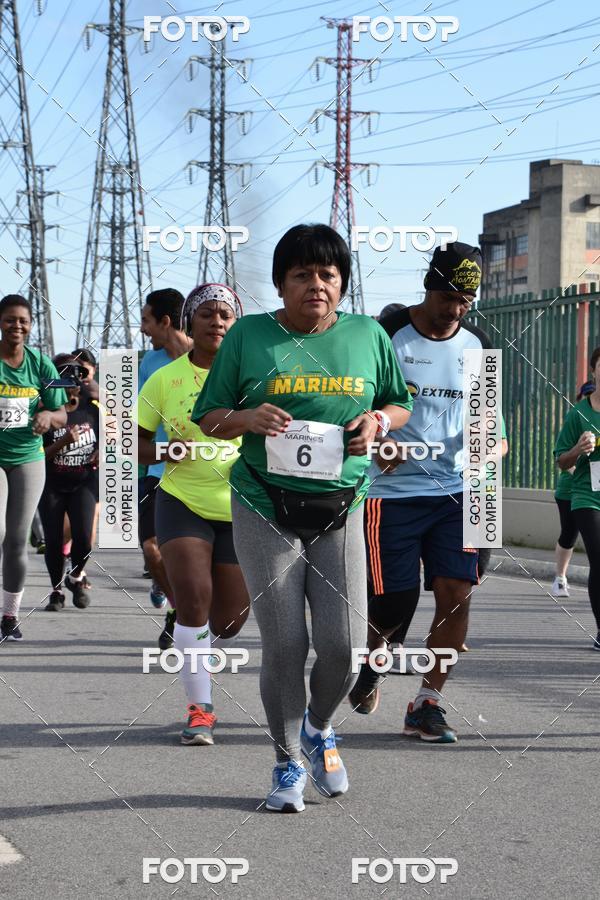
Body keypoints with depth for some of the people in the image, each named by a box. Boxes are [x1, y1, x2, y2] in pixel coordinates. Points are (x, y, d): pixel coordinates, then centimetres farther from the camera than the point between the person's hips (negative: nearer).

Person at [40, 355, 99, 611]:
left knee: (83, 536, -13)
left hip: (83, 483, 1)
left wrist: (102, 453, -5)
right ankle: (56, 591, 22)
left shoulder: (91, 410, 2)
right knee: (53, 541, 3)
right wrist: (63, 442, -25)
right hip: (52, 486, -1)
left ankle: (76, 577, 18)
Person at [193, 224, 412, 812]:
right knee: (283, 644, -2)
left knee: (344, 643, -4)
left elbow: (401, 404, 20)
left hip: (340, 510, 2)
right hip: (266, 512, -1)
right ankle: (287, 761, 18)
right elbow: (208, 417, 7)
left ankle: (319, 728, 29)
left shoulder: (368, 335, 8)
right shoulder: (249, 336, 3)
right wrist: (247, 419, -15)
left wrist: (377, 421, -4)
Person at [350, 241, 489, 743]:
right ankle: (371, 657, 33)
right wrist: (376, 444, -21)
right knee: (395, 604, -2)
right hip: (394, 490, -4)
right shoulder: (387, 335, -6)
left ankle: (428, 703, 5)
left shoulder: (478, 344, 9)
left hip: (456, 490, 4)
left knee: (457, 593, -7)